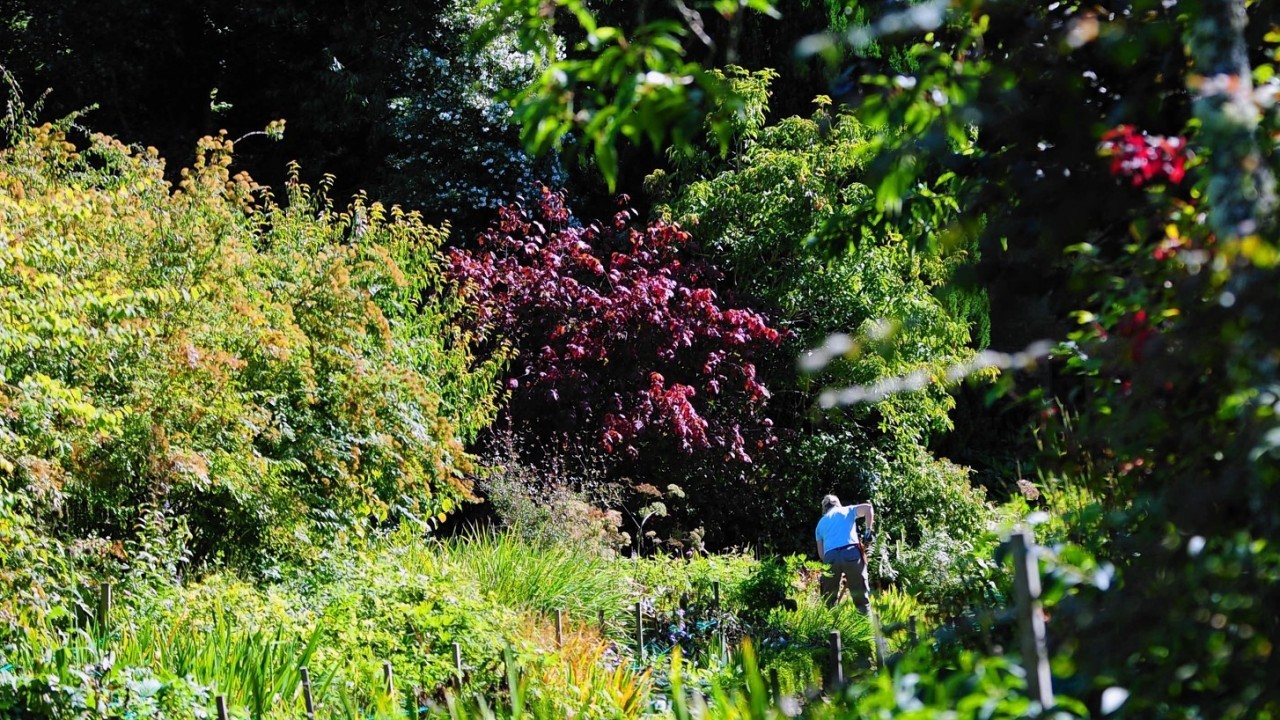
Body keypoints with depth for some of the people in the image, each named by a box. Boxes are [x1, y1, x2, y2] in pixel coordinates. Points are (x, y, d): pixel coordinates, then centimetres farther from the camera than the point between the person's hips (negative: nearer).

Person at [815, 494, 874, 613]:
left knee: (829, 600, 13)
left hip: (830, 557, 2)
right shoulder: (847, 510, 22)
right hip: (851, 553, -2)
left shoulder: (821, 523, 28)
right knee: (860, 595, 1)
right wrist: (868, 532, 8)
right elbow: (868, 507, 4)